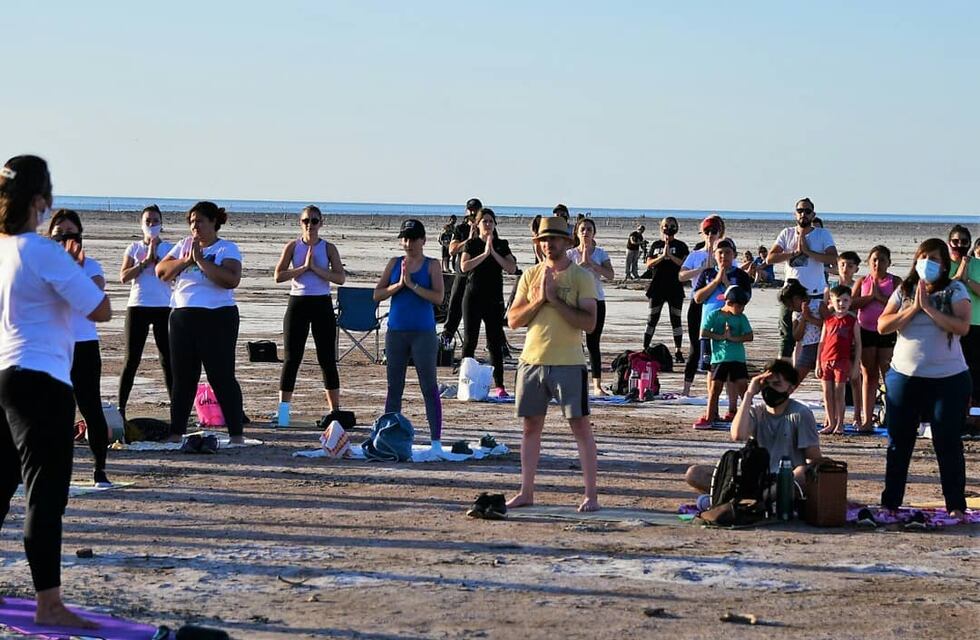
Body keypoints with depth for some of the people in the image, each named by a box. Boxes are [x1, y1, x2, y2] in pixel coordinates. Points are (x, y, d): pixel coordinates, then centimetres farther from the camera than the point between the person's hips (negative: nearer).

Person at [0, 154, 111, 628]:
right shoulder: (44, 253, -14)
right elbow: (100, 310, -15)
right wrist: (85, 276, 3)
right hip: (39, 382, -8)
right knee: (46, 494, -6)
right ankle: (48, 604, -5)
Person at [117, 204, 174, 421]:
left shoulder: (168, 248, 5)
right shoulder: (134, 248, 7)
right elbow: (124, 276, -4)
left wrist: (155, 257, -15)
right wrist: (145, 262, -11)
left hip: (164, 307, 0)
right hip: (137, 306, 0)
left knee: (167, 358, 2)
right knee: (131, 359, 1)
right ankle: (121, 407, 4)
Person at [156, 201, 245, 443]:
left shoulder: (227, 249, -4)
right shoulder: (184, 245, 13)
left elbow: (232, 280, -20)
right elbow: (161, 271, 7)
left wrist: (201, 260, -17)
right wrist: (186, 261, -7)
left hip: (218, 318, -5)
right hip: (183, 317, 5)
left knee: (222, 377, -5)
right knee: (182, 378, 9)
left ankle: (236, 434, -1)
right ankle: (176, 433, 16)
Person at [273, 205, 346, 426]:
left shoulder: (328, 248, 3)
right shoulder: (292, 246, 3)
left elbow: (341, 278, -8)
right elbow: (279, 276, -7)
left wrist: (316, 268, -16)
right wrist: (303, 267, -15)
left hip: (322, 304, 0)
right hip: (298, 303, 0)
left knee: (327, 359, 3)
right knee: (292, 358, -1)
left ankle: (335, 410, 8)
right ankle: (283, 410, 2)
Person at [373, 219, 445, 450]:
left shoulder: (432, 265, 0)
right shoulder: (394, 264, 9)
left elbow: (438, 297, -12)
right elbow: (377, 295, 4)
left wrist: (412, 284, -16)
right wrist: (399, 284, -10)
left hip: (423, 333, -3)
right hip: (396, 332, 3)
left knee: (429, 388, -3)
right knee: (394, 387, 8)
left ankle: (436, 440, -1)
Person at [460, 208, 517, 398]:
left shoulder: (502, 245, 8)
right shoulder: (471, 244, 3)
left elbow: (512, 268, -4)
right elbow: (464, 266, -13)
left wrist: (494, 253, -11)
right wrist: (485, 253, -17)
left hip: (494, 298, 2)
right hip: (473, 297, -2)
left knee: (496, 343, 1)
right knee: (470, 341, 0)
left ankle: (499, 386, 3)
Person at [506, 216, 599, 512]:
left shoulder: (581, 277, -4)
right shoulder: (530, 276, 9)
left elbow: (589, 323, -13)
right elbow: (513, 320, 4)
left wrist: (555, 299, -16)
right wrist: (538, 300, -10)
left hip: (568, 363, -4)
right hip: (531, 361, 4)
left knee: (580, 425, -2)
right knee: (531, 426, 10)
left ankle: (591, 495, 1)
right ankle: (526, 492, 17)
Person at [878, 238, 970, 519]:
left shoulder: (955, 290, -3)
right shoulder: (904, 291, 5)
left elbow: (962, 326, -18)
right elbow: (883, 325, -4)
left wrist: (929, 308, -19)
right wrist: (913, 308, -13)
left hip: (948, 378, -3)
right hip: (904, 376, 3)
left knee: (948, 444, 3)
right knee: (898, 443, 9)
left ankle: (956, 506, 11)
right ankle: (890, 503, 18)